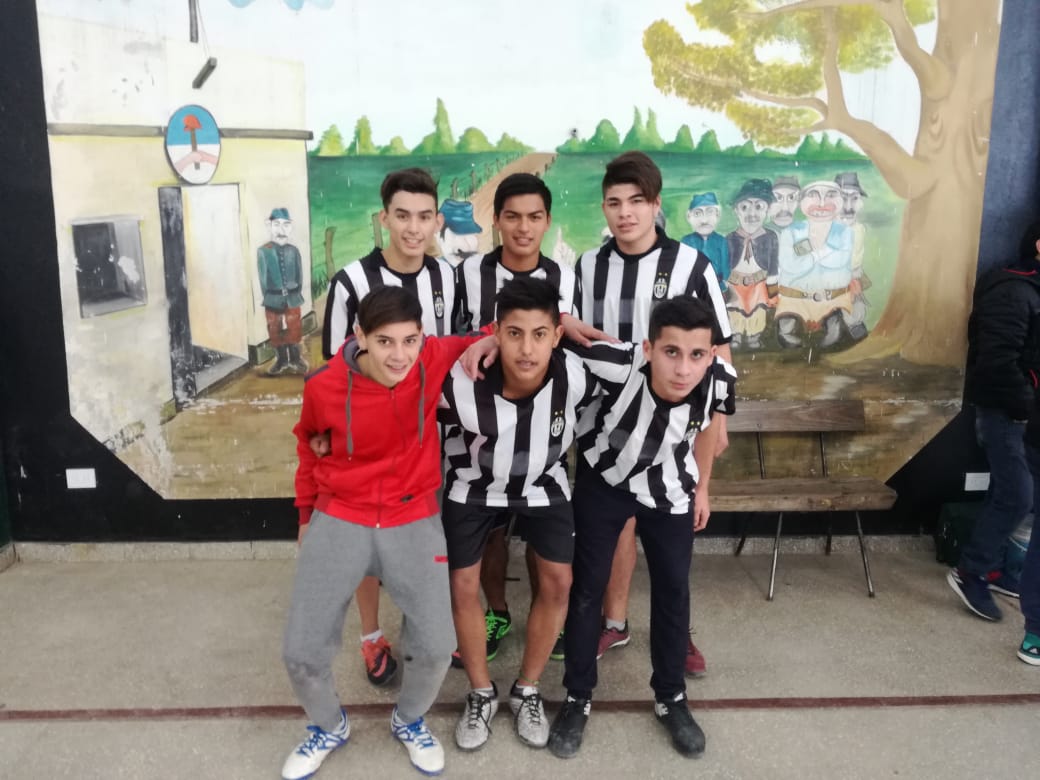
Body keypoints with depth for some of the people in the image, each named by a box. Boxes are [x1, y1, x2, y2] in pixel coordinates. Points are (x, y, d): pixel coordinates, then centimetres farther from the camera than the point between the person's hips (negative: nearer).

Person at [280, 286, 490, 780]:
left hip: (414, 521, 1)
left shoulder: (434, 361, -17)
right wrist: (306, 512, 16)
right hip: (339, 521, 0)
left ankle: (409, 721, 34)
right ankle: (329, 727, 35)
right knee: (301, 652, 1)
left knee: (436, 647, -2)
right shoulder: (325, 386, -16)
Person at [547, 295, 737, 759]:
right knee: (587, 587, 6)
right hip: (603, 482, -2)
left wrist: (702, 488, 8)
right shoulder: (619, 366, -40)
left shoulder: (718, 380, -29)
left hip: (670, 491, 2)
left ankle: (670, 698, 34)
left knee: (673, 591, 12)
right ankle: (578, 697, 27)